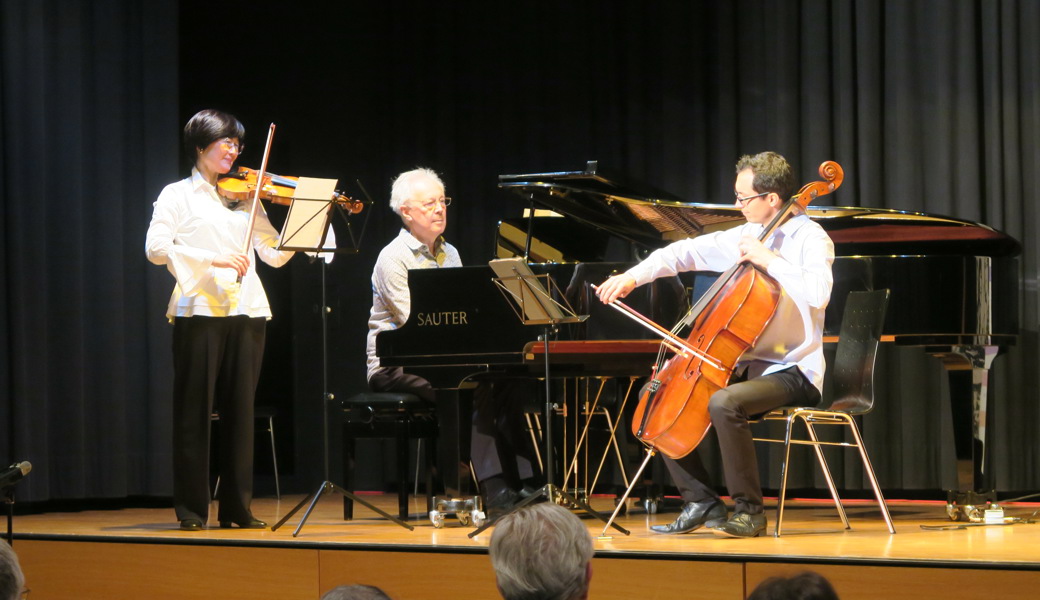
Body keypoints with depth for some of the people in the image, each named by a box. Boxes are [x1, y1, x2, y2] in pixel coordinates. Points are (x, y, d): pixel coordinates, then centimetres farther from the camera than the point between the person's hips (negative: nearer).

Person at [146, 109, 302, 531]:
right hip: (199, 310, -4)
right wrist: (212, 259, -19)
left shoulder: (244, 197, 16)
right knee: (195, 412, -2)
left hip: (246, 310, 4)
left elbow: (275, 254, 11)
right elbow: (156, 247, -10)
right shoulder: (178, 195, 5)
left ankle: (237, 508, 9)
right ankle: (191, 509, 3)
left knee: (240, 412, 5)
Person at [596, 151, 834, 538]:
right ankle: (702, 503, 5)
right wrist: (633, 276, 1)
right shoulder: (743, 237, 10)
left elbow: (818, 294, -30)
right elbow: (686, 252, 13)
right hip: (745, 363, 9)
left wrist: (768, 259, -25)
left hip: (791, 372, -9)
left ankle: (748, 510, -21)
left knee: (724, 403, -35)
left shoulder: (809, 238, -12)